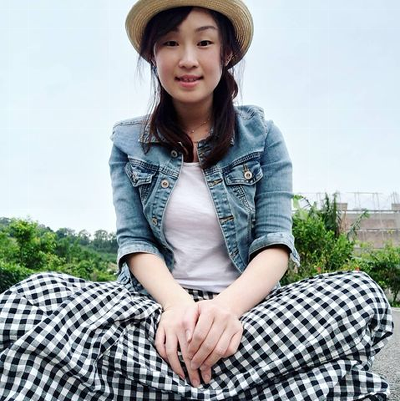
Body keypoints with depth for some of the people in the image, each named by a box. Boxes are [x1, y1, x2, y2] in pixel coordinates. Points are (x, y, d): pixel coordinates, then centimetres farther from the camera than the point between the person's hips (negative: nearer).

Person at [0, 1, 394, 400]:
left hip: (246, 303, 1)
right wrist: (178, 303, -23)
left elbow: (275, 241, -5)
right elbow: (134, 241, -1)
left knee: (363, 293, -28)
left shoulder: (262, 136, 4)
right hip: (154, 299, 0)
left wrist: (228, 305, -26)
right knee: (33, 294, -26)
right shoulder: (128, 141, 7)